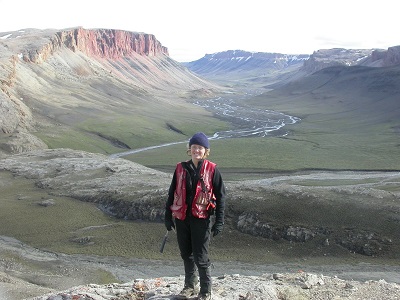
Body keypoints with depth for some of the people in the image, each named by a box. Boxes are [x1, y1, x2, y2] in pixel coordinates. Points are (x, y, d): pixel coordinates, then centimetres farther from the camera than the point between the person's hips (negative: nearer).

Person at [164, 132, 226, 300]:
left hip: (202, 219, -4)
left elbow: (220, 196, -4)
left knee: (200, 257, 0)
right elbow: (172, 193, 10)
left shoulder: (211, 170, -6)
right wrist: (168, 216, 9)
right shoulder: (181, 168, 3)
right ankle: (190, 286, 34)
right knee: (186, 254, 16)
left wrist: (219, 221, -8)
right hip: (182, 218, 4)